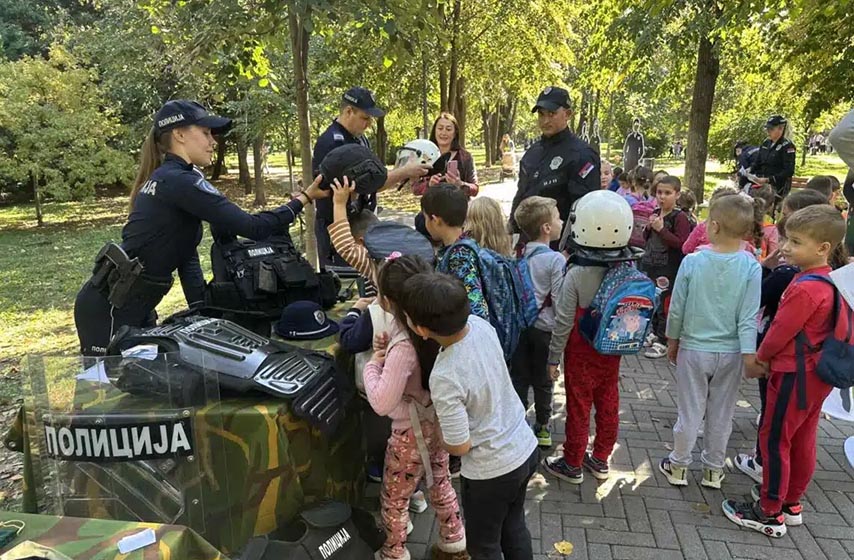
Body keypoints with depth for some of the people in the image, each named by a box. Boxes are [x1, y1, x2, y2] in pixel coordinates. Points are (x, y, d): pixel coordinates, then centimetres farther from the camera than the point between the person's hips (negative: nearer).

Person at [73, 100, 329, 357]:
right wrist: (303, 198, -13)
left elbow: (186, 252, 9)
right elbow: (250, 227, -24)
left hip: (134, 305, 10)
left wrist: (201, 309, 3)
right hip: (109, 308, -10)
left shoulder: (166, 178, 12)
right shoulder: (180, 181, -19)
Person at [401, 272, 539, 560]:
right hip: (526, 448, 7)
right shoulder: (480, 324, -15)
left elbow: (460, 446, -21)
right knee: (514, 525, 31)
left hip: (491, 472, -7)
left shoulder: (445, 378, -34)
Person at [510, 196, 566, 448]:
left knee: (518, 378, 13)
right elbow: (559, 301, -17)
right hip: (544, 328, -3)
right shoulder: (556, 260, -17)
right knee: (542, 381, 13)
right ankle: (542, 427, 26)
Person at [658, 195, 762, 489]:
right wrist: (749, 355, -6)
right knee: (721, 415, 16)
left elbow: (676, 308, -7)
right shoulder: (751, 267, -13)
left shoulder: (692, 261, -14)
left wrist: (672, 340, 7)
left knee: (689, 412, 12)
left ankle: (678, 466, 26)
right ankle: (713, 470, 31)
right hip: (730, 353, 1)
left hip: (693, 349, -1)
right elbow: (748, 317, -13)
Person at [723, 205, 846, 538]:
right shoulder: (829, 282, 5)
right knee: (802, 441, 18)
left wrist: (761, 358, 0)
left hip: (795, 375, -9)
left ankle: (770, 513, 13)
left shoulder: (804, 289, -26)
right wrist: (771, 359, 11)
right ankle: (792, 504, 33)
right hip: (816, 374, 9)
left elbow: (781, 331, -19)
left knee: (774, 440, 2)